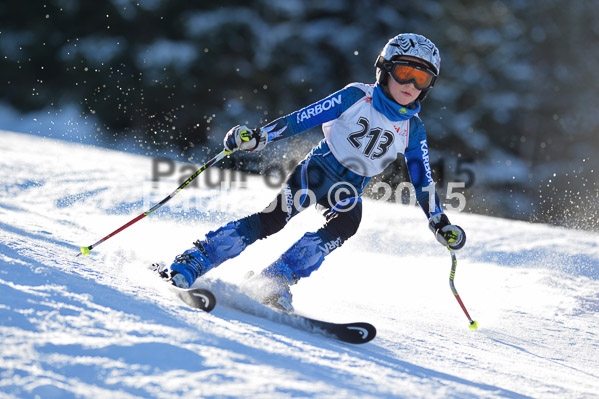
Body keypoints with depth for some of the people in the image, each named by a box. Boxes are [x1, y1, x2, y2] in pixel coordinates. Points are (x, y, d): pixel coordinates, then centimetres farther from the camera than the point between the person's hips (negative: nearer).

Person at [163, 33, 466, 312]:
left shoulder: (413, 131, 3)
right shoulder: (356, 97, -7)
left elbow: (423, 182, 8)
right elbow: (303, 118, -11)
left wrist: (440, 223, -1)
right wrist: (258, 136, -21)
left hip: (349, 192, 3)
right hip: (316, 171, -3)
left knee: (346, 223, -30)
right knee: (273, 217, -25)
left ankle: (275, 280, -28)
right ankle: (192, 262, -20)